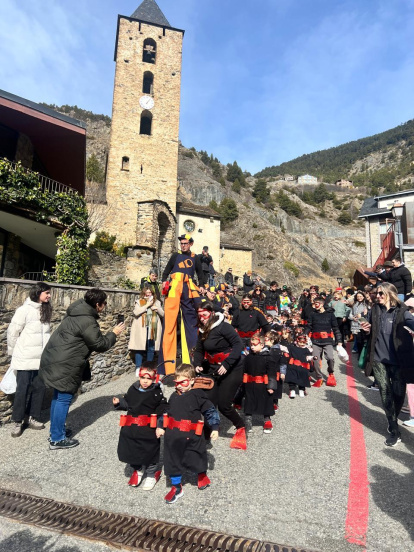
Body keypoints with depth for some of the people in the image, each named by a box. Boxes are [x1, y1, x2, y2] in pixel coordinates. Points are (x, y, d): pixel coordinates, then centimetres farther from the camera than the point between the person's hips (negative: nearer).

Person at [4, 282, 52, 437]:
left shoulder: (45, 310, 7)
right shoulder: (24, 310, -13)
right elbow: (12, 332, -7)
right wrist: (13, 353, 2)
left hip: (42, 358, 6)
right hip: (25, 359, -5)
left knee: (39, 388, 10)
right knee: (22, 389, 4)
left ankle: (34, 418, 25)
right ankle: (17, 422, 20)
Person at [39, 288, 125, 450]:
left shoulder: (78, 311, 8)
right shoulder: (87, 321, -22)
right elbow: (100, 344, -13)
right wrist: (114, 333, -1)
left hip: (56, 360, 10)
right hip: (64, 365, -10)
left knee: (58, 396, 20)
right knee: (64, 398, 1)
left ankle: (55, 430, 35)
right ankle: (57, 439, 13)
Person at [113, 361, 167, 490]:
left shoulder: (157, 393, -11)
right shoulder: (133, 389, 2)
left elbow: (162, 411, -8)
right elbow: (126, 403, 16)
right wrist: (118, 403, -3)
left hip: (148, 430, -4)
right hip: (130, 429, 5)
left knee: (150, 451, 9)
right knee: (130, 450, 16)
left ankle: (152, 474, 36)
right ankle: (138, 469, 45)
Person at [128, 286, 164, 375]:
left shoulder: (157, 302, 15)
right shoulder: (139, 302, 6)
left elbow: (163, 314, 11)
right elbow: (136, 312, -11)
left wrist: (157, 308, -7)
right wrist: (147, 305, -12)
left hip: (153, 329, 3)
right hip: (141, 329, -2)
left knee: (151, 349, 5)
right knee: (140, 348, -3)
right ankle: (138, 368, 5)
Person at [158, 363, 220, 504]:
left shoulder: (197, 396, -13)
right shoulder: (174, 396, 4)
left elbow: (210, 411, -10)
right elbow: (168, 413, 17)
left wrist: (215, 428, -11)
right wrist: (162, 427, 13)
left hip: (191, 438, -4)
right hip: (173, 437, 4)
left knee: (196, 460, 16)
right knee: (173, 461, 11)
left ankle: (202, 476, 48)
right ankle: (176, 488, 33)